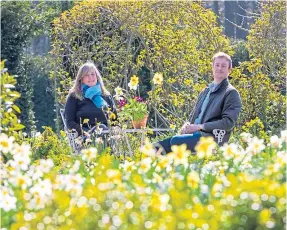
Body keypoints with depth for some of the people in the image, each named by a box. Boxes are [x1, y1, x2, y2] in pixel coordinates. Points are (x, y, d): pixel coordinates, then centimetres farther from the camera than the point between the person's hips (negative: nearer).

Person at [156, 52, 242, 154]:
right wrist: (187, 125, 3)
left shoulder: (231, 93, 2)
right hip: (195, 134, 7)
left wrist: (199, 126, -13)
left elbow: (228, 123, -9)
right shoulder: (205, 91, 25)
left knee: (175, 141, -32)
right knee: (158, 146, -16)